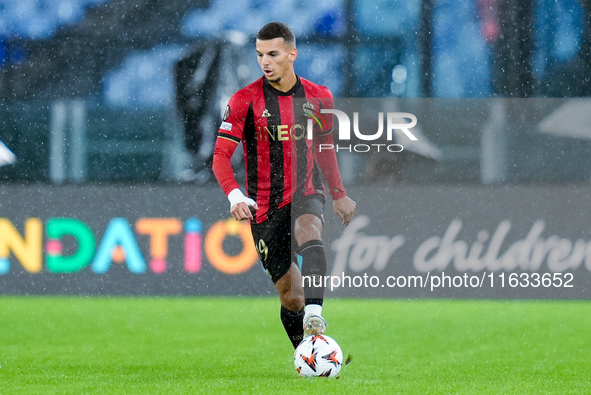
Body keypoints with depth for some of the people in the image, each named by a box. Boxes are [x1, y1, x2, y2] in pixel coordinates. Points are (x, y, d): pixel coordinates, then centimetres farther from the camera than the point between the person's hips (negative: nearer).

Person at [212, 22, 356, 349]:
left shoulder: (318, 98, 3)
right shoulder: (245, 100, -5)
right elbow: (221, 155, -8)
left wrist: (339, 194, 23)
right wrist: (234, 196, -24)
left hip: (306, 194, 0)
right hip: (265, 207, 0)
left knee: (309, 235, -35)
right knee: (290, 295, -1)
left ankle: (314, 316, -49)